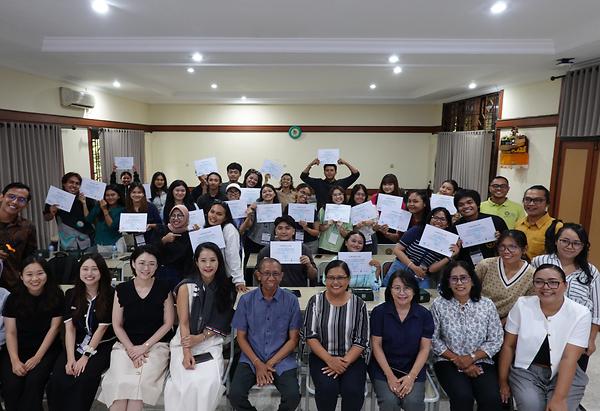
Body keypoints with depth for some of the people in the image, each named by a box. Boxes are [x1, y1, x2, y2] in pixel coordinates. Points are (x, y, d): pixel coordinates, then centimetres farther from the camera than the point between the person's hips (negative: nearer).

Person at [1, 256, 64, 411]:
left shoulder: (56, 296, -7)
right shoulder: (14, 298, -3)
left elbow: (54, 328, -6)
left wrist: (37, 357, -13)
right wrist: (15, 360, -15)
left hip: (47, 348, -1)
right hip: (18, 349, 2)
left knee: (34, 380, -25)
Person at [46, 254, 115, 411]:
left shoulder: (110, 295, -9)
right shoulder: (71, 295, 4)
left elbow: (101, 328, -11)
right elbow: (69, 329, -1)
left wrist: (85, 357, -15)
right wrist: (70, 358, -12)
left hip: (102, 346, -3)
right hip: (77, 345, 4)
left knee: (84, 378, -27)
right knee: (57, 380, -19)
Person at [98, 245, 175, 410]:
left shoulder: (164, 289, -1)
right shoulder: (122, 290, 3)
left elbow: (168, 323, 0)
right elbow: (117, 325, 5)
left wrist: (145, 346, -8)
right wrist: (131, 349, -8)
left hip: (156, 344, -1)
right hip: (126, 345, 2)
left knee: (140, 382, -26)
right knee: (120, 384, -24)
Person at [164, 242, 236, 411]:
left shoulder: (227, 287, 3)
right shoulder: (186, 286, -2)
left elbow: (221, 323, 2)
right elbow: (183, 322, -6)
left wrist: (200, 338, -12)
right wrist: (186, 352, -16)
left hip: (211, 345, 1)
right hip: (185, 344, -1)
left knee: (210, 382, -23)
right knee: (189, 382, -24)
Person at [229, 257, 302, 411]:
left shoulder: (291, 300, -6)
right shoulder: (246, 300, -3)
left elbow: (293, 339, -2)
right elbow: (241, 337, 2)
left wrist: (270, 363, -10)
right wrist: (258, 363, -10)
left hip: (282, 360, -1)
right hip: (251, 359, 1)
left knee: (293, 396, -22)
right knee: (235, 395, -20)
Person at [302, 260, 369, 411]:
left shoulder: (358, 304, -2)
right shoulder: (316, 301, -2)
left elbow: (361, 341, -3)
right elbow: (309, 336, -5)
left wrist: (345, 362, -16)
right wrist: (329, 359, -17)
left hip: (352, 358, 1)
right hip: (321, 357, 0)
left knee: (353, 390, -25)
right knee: (327, 388, -27)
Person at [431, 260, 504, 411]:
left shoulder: (487, 304, -1)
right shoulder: (439, 305, -5)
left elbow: (495, 341, 0)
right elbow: (434, 339, -4)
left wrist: (472, 358, -12)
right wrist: (457, 360, -12)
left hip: (480, 362, 2)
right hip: (448, 362, -1)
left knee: (492, 399, -24)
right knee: (463, 397, -26)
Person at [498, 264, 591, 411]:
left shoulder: (581, 314, -10)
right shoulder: (522, 305, -8)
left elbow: (569, 358, -15)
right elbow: (508, 345, -1)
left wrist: (559, 398, -21)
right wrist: (503, 381, 2)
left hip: (565, 374, 1)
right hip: (526, 370, 0)